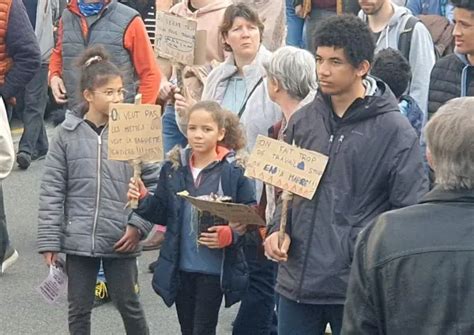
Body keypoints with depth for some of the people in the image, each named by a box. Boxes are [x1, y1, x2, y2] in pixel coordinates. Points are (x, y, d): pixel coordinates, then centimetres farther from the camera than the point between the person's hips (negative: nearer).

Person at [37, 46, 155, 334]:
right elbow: (52, 190, -1)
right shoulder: (67, 134, -3)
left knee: (128, 304, 10)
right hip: (78, 238, 1)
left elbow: (153, 182, -1)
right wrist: (49, 240, -3)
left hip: (121, 240, -1)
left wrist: (140, 225, -10)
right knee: (79, 309, 11)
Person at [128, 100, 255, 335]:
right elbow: (162, 213, 8)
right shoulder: (173, 168, 2)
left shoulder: (234, 171, -11)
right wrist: (142, 200, -10)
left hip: (214, 269, -4)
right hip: (180, 267, 5)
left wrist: (230, 234, -26)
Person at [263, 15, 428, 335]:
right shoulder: (303, 120, 7)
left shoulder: (394, 130, -9)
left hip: (356, 285, -4)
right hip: (297, 279, 5)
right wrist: (279, 229, 0)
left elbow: (411, 210, -8)